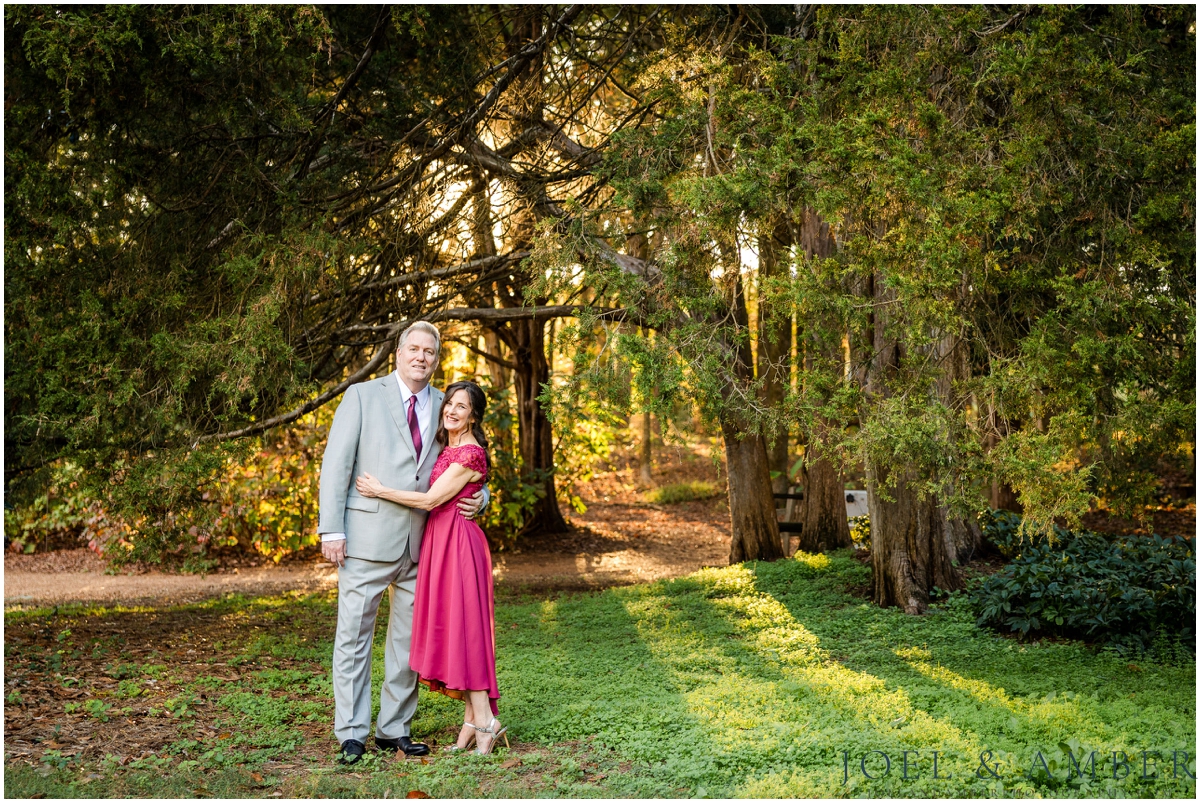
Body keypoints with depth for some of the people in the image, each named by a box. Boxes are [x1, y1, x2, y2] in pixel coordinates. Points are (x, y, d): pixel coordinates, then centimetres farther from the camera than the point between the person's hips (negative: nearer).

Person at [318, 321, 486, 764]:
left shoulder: (444, 407, 12)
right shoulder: (363, 396, 1)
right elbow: (335, 463, -3)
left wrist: (478, 498, -1)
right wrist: (332, 529, -11)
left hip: (421, 541, 4)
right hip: (368, 536, -4)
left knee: (410, 637, 9)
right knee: (354, 634, 0)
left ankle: (394, 730, 21)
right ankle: (351, 733, 8)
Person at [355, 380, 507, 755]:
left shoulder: (470, 453, -15)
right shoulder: (447, 449, 14)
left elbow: (431, 500, -16)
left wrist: (379, 491, -10)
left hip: (458, 542, -9)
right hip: (439, 540, 9)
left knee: (463, 626, -8)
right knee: (450, 628, 9)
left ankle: (485, 720, -4)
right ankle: (473, 717, 13)